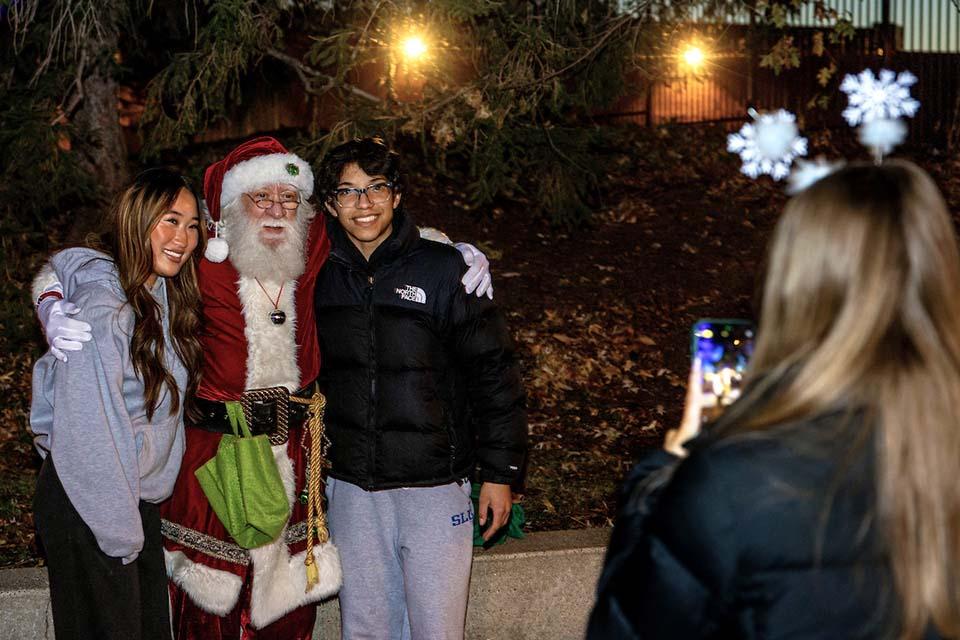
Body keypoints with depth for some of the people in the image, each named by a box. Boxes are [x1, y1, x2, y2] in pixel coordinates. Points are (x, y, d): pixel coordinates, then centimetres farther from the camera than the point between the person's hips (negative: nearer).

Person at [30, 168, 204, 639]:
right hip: (88, 506, -8)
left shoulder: (164, 295, 4)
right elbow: (87, 433, -23)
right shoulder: (102, 309, -23)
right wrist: (119, 529, -18)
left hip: (141, 495, 8)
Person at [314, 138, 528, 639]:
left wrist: (499, 472, -5)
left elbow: (493, 371, -4)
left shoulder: (443, 269, -7)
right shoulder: (323, 277, 4)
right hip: (352, 491, 3)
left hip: (435, 488, -3)